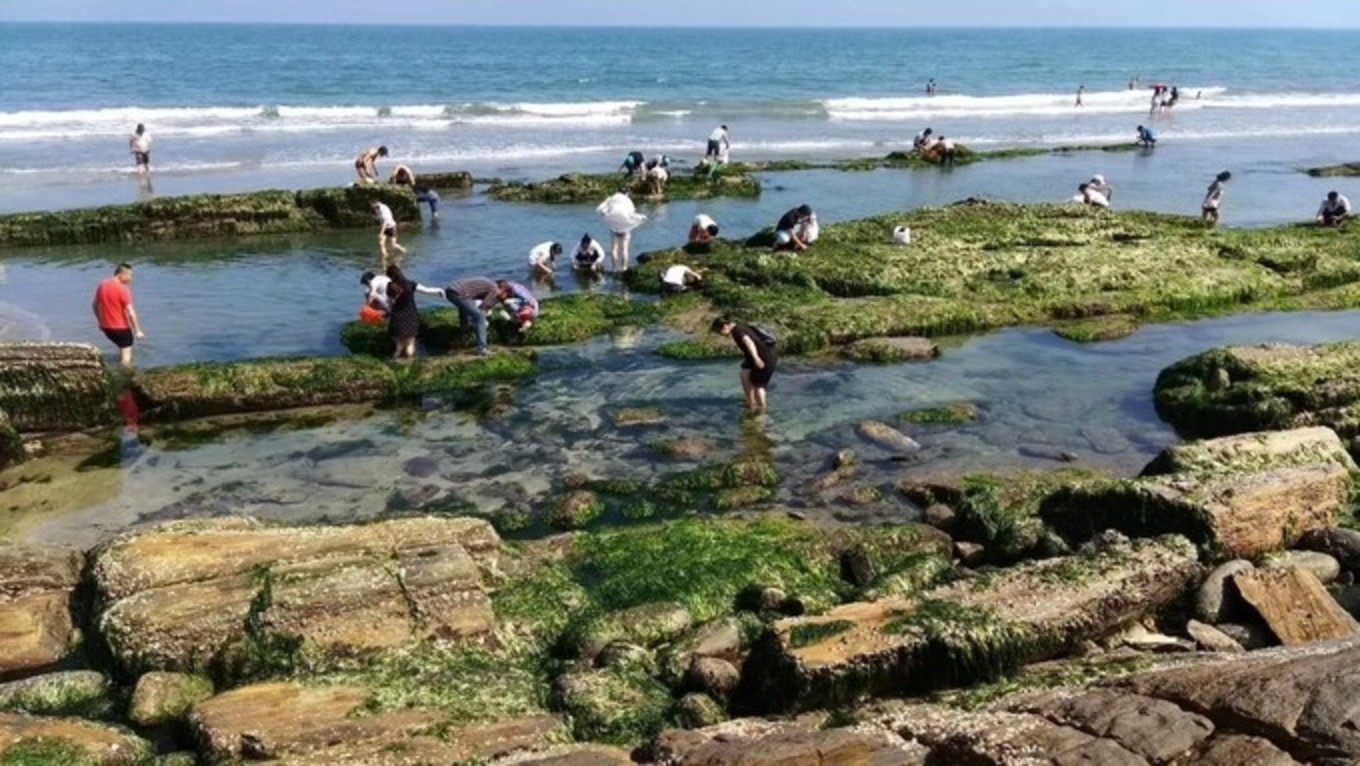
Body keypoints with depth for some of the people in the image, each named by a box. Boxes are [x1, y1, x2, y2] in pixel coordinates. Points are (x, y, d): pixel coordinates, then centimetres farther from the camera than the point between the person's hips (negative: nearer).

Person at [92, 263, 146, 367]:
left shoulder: (102, 285, 3)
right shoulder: (123, 289, -19)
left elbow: (95, 305, 13)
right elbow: (130, 312, -21)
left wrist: (100, 321, 25)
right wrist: (137, 330, -16)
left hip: (106, 327, 7)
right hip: (121, 327, -7)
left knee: (123, 347, 27)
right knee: (127, 352, 5)